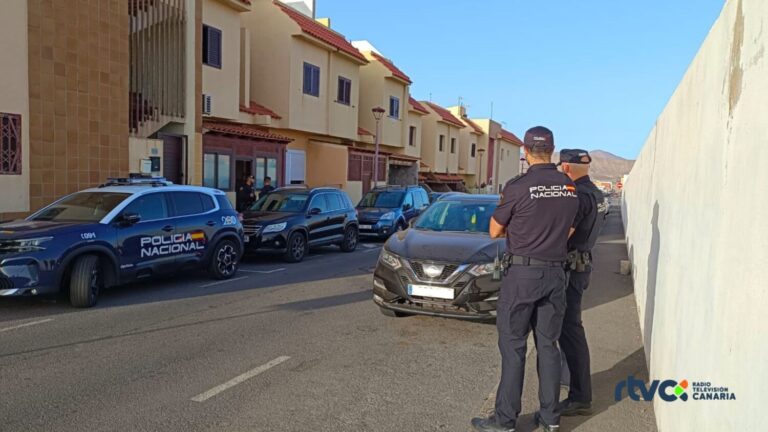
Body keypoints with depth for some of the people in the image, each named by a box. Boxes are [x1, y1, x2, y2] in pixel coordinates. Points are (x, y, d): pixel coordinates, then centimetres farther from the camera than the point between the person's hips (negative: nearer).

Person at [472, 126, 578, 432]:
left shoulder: (518, 186, -13)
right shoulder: (571, 187, 4)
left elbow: (495, 232, -4)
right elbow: (569, 229, 13)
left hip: (521, 272, -5)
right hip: (556, 272, 5)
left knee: (513, 345, 2)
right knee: (548, 344, 13)